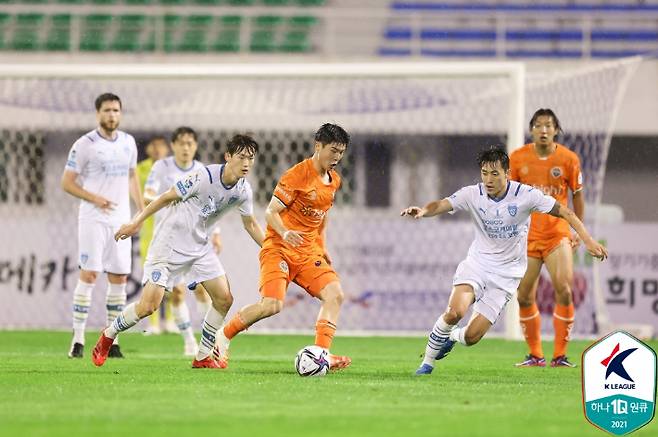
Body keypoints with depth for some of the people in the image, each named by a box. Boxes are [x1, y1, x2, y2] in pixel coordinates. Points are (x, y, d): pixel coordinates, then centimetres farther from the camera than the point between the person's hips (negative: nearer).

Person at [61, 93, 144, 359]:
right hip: (93, 219, -5)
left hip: (121, 220, 5)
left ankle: (112, 341, 9)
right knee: (89, 275, -10)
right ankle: (78, 339, -8)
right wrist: (94, 198, -15)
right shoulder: (85, 144, -6)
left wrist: (141, 208, 15)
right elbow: (67, 182, -4)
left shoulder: (128, 143, 10)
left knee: (119, 278, 4)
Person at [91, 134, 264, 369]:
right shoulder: (204, 177, -23)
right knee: (148, 305, -14)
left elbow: (250, 224, 15)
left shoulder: (243, 190, -3)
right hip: (170, 243, -7)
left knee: (224, 299, -3)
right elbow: (167, 197, -13)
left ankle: (203, 357, 12)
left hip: (199, 246, 7)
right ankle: (108, 336, 12)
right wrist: (137, 222, -9)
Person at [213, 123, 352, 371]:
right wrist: (285, 233, -31)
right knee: (272, 305, -21)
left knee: (335, 295, -14)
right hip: (279, 249, -7)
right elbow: (271, 213, -13)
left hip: (309, 252, 7)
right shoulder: (297, 175, -13)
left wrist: (322, 248, 20)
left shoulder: (334, 181, 11)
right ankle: (223, 337, 2)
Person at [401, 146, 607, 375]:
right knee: (455, 312, -27)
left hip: (507, 273, -1)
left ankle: (452, 337, 29)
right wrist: (423, 211, -44)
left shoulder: (526, 195, -13)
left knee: (471, 336, -9)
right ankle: (427, 362, -2)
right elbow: (441, 205, -21)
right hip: (477, 262, 1)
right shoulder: (473, 195, -9)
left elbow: (564, 212, -7)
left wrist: (588, 241, -15)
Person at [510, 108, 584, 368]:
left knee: (564, 290, -14)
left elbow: (577, 194, 7)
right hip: (527, 236, 2)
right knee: (525, 297, 0)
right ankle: (535, 355, 16)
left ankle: (560, 356, -5)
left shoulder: (568, 159, -4)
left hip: (558, 234, -1)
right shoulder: (517, 158, -1)